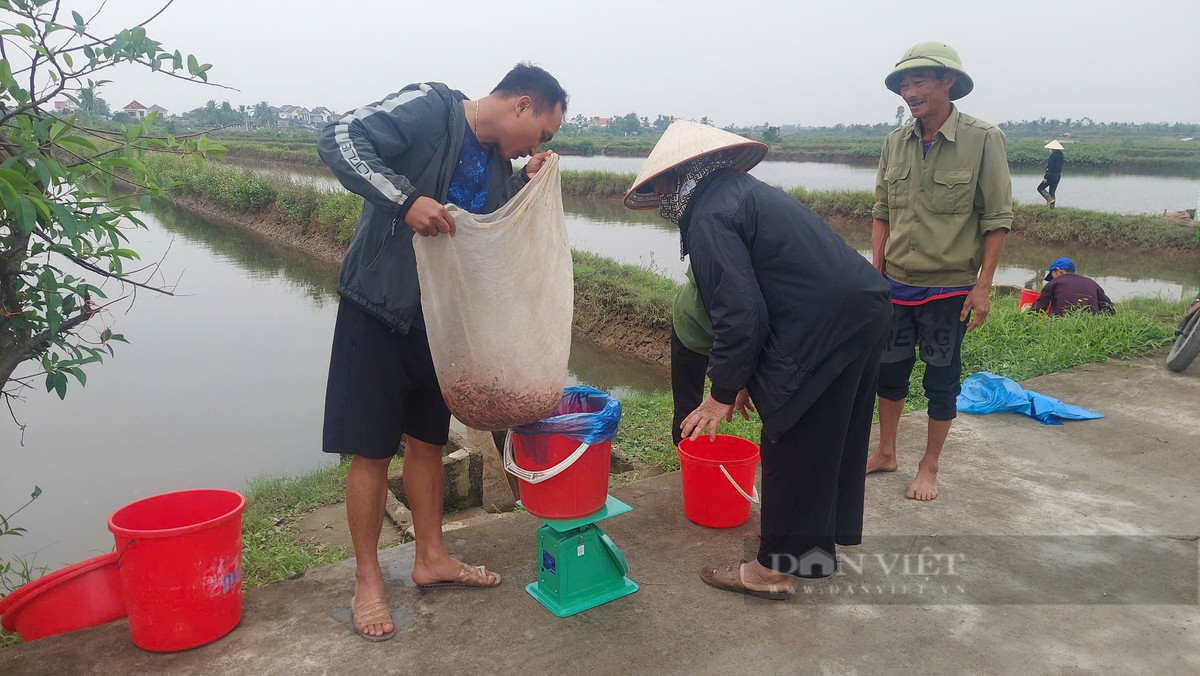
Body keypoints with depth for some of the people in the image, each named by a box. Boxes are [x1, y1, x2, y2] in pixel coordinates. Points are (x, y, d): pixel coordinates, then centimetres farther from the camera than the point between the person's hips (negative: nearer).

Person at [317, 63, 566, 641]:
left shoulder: (499, 164, 8)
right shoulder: (429, 108, -13)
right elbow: (339, 140, -23)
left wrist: (526, 184, -1)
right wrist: (406, 198, -35)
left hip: (439, 320, 7)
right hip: (378, 314, -7)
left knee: (428, 440, 16)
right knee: (371, 450, 1)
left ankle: (431, 559, 31)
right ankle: (367, 581, 16)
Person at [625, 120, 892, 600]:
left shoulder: (709, 216, -12)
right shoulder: (742, 190, 19)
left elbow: (739, 313, -18)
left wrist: (722, 393, -6)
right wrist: (745, 378, 24)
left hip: (822, 334, -10)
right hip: (864, 313, 10)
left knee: (791, 450, 5)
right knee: (836, 443, 22)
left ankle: (774, 568, 21)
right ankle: (819, 546, 40)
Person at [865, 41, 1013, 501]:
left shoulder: (983, 139, -11)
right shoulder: (896, 142, 2)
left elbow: (997, 218, -9)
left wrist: (983, 286, -11)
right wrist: (875, 272, 3)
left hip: (949, 288, -4)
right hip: (896, 285, 4)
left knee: (942, 380, 8)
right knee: (889, 371, 14)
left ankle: (929, 468, 25)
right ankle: (885, 453, 32)